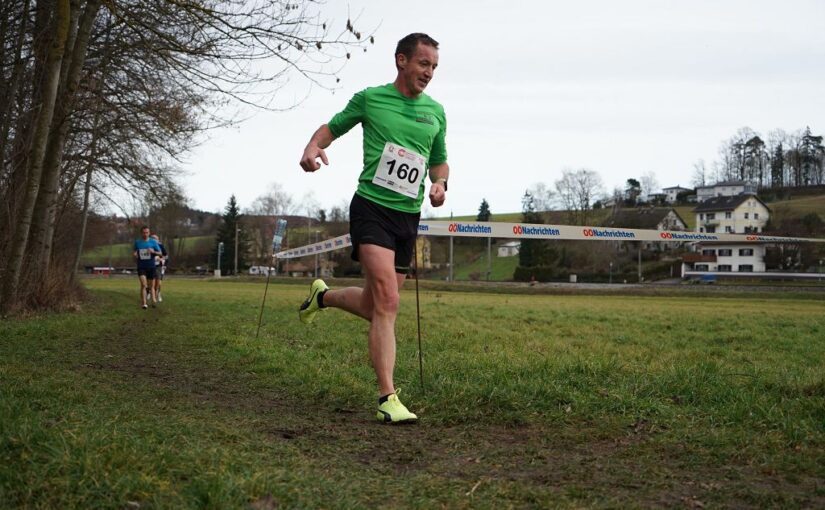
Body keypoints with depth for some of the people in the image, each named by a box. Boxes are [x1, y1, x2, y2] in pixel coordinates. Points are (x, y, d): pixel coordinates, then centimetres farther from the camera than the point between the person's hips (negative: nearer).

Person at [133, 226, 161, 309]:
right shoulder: (137, 242, 4)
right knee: (143, 284, -14)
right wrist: (134, 255, -8)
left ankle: (153, 301, 17)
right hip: (141, 267, -1)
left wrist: (153, 251, -17)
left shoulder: (153, 242, 1)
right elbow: (134, 253, 16)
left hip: (151, 266, 1)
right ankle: (143, 303, -15)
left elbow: (160, 253, 3)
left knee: (151, 285, 7)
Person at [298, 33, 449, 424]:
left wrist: (440, 183, 2)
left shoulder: (435, 111, 13)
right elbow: (331, 128, 13)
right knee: (387, 300, -21)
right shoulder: (370, 98, 2)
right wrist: (313, 146, -10)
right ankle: (387, 398, -19)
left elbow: (440, 161, 25)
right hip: (371, 206, -5)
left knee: (374, 307, 11)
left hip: (408, 216, 6)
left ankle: (322, 296, 43)